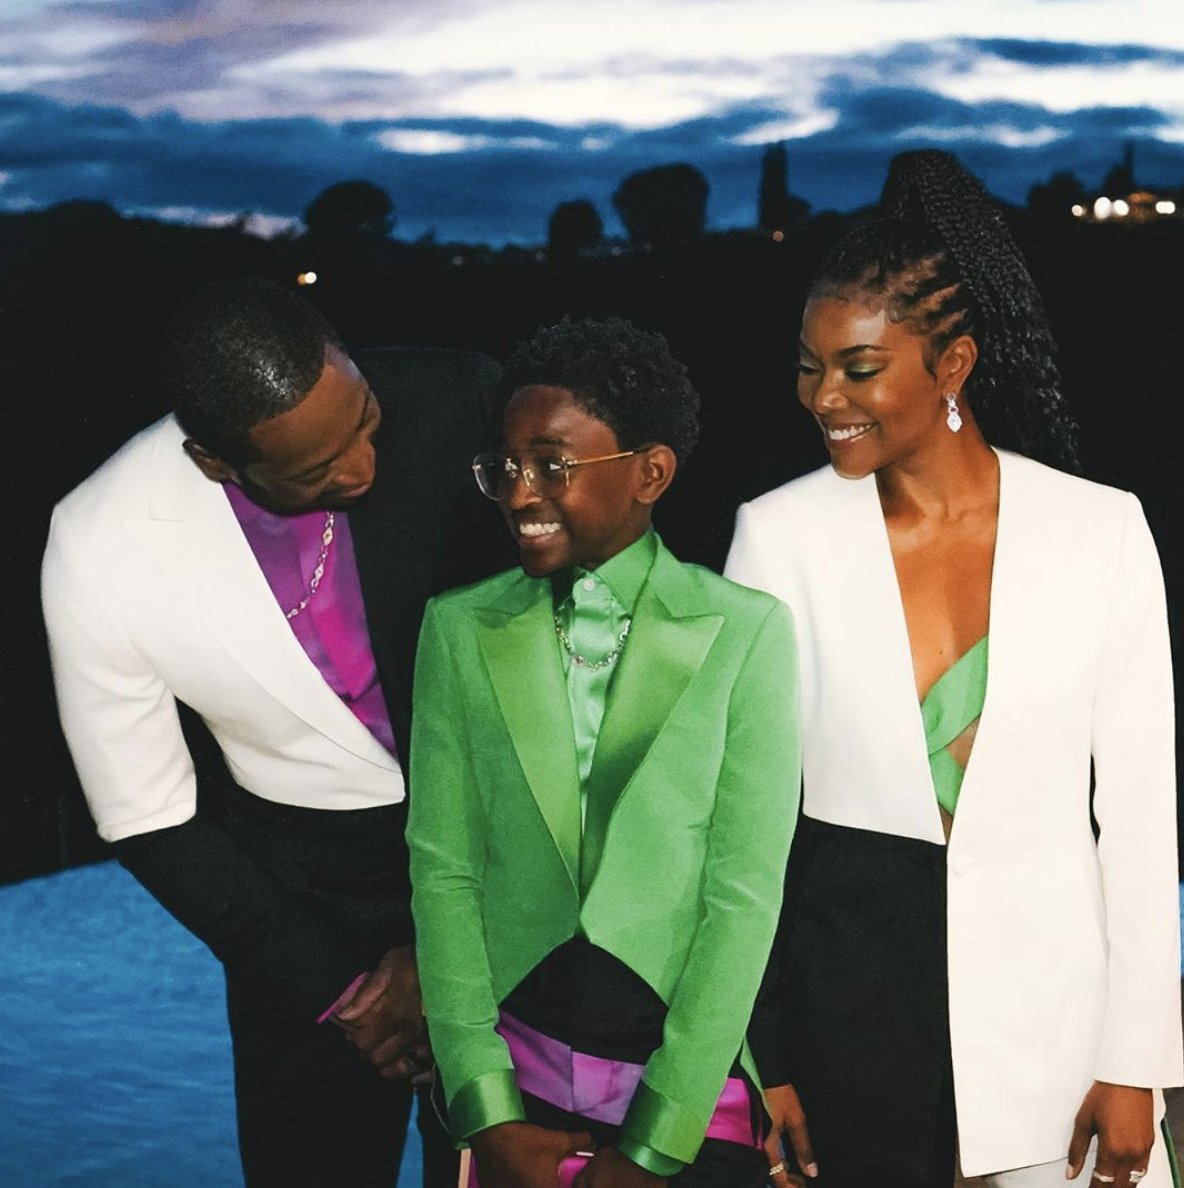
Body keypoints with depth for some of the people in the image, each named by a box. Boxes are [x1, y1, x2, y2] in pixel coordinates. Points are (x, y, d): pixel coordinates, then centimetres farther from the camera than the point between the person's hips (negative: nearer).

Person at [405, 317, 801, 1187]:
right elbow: (442, 869, -2)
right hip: (516, 1070, 2)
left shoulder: (747, 633, -8)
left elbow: (744, 894, -10)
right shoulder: (461, 629, 0)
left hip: (691, 1087, -2)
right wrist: (490, 1114, -8)